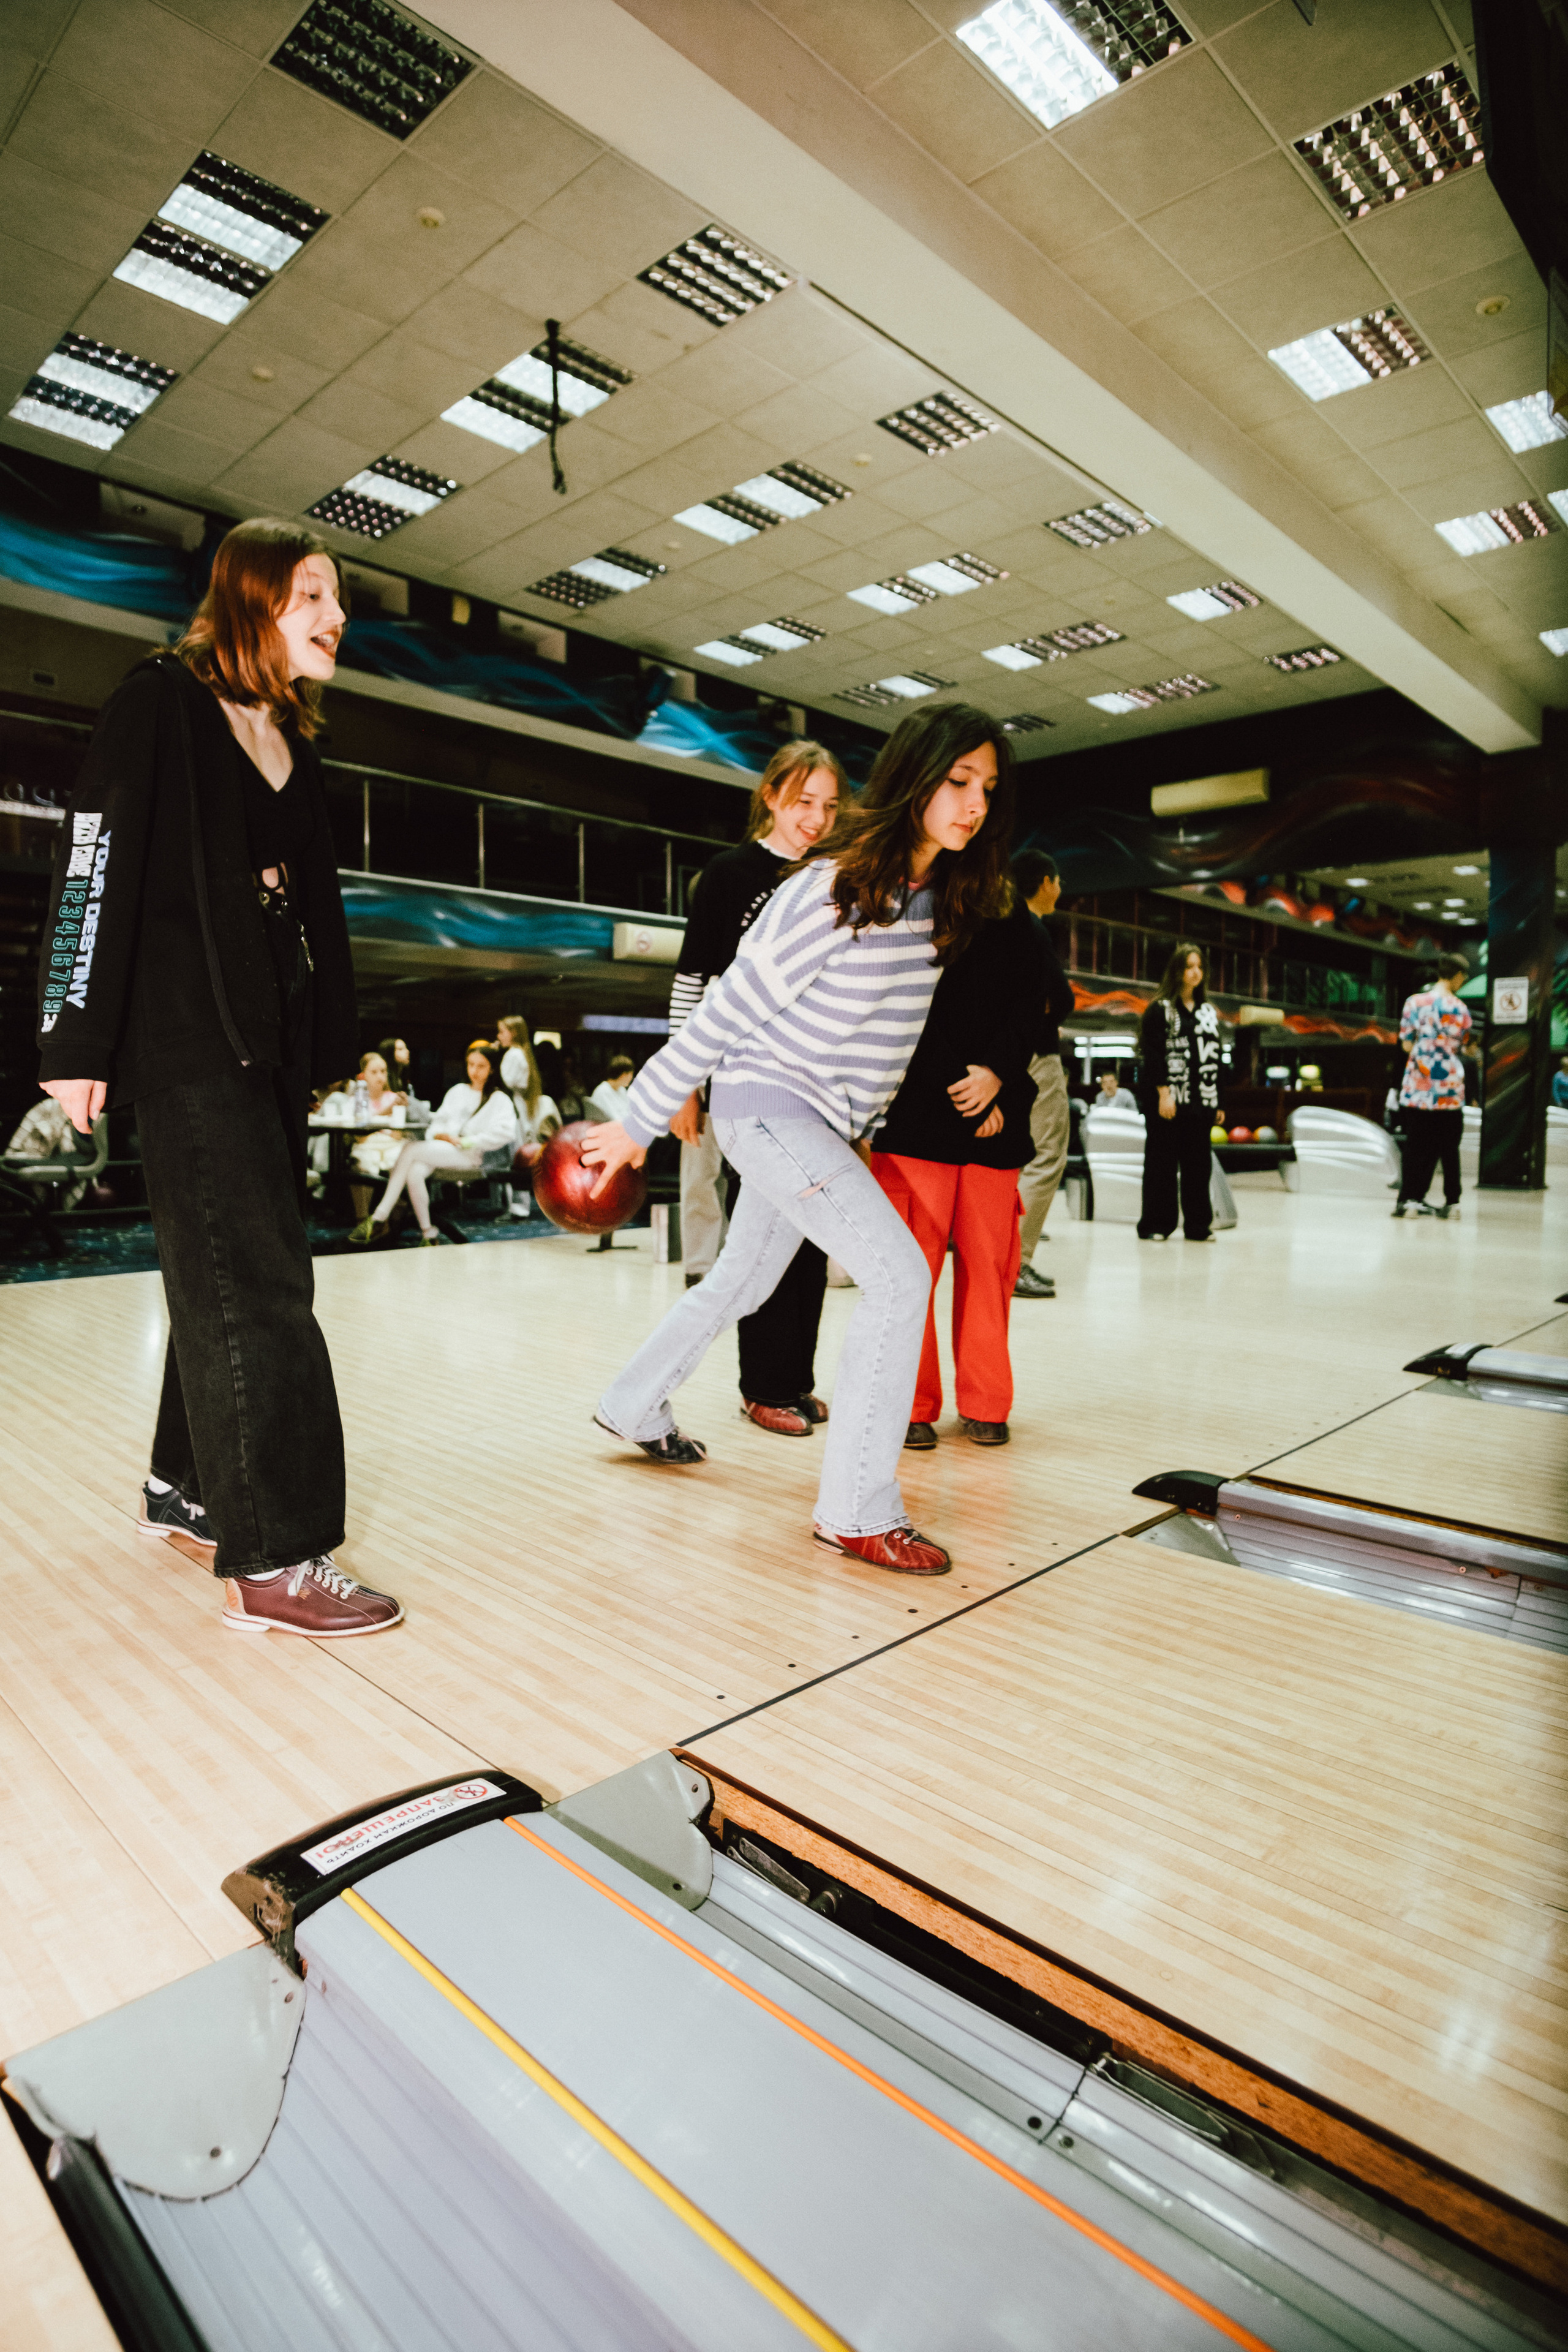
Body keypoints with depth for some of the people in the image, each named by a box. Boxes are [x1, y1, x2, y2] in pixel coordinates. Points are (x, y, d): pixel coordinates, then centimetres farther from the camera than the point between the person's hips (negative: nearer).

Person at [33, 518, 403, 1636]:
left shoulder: (293, 746, 20)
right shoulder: (162, 703, -3)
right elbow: (96, 867, -10)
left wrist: (336, 1043, 14)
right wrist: (78, 1041, -15)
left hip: (269, 1046, 8)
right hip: (187, 1042, -8)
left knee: (231, 1276, 12)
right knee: (252, 1284, -12)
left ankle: (188, 1487, 27)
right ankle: (274, 1560, -7)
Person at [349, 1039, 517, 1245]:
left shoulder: (500, 1099, 7)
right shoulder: (457, 1091, 25)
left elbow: (505, 1132, -10)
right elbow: (439, 1120, 23)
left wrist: (465, 1141, -13)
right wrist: (439, 1134, -2)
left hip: (469, 1155, -5)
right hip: (440, 1149, 5)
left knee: (410, 1150, -26)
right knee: (414, 1172, -31)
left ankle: (378, 1219, -24)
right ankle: (428, 1233, -23)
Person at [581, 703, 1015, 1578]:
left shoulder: (942, 905, 5)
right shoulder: (831, 888, -20)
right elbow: (728, 1009, -17)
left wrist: (861, 1128, 22)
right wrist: (639, 1120, -12)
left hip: (829, 1123, 9)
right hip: (767, 1104, -9)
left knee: (742, 1283, 21)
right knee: (900, 1274, -18)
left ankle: (634, 1407, 43)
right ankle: (858, 1510, -8)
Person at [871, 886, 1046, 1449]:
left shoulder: (1022, 927, 15)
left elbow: (1030, 1012, 4)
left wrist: (996, 1074, -14)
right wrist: (965, 1095, -11)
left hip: (996, 1125, 3)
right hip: (918, 1117, -3)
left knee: (989, 1264, 5)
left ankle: (985, 1406, 17)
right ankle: (912, 1406, 9)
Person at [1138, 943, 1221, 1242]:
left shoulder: (1208, 1012, 16)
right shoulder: (1160, 1010, -2)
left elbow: (1215, 1058, 15)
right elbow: (1153, 1055, -9)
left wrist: (1217, 1101, 11)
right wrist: (1164, 1093, -17)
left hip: (1200, 1101, 5)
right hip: (1167, 1100, -5)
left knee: (1198, 1162, 7)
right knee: (1162, 1162, 0)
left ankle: (1198, 1225, 14)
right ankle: (1155, 1225, 6)